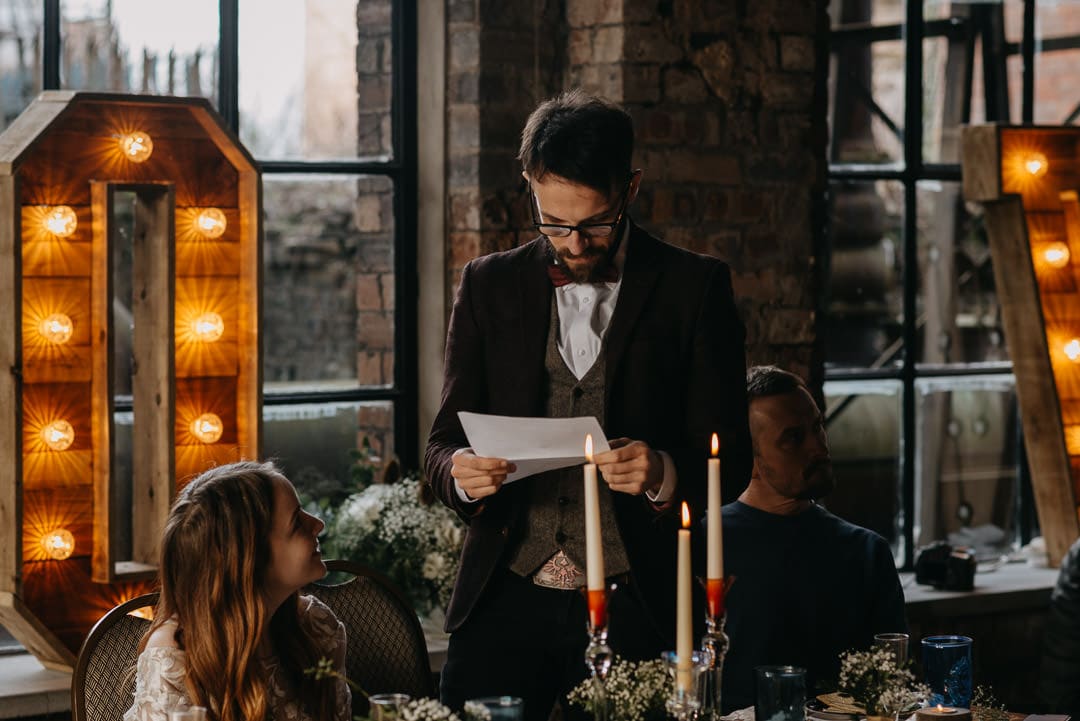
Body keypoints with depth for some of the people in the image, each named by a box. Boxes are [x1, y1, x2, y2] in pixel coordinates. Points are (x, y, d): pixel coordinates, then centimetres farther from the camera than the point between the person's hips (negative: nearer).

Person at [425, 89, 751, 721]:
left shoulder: (695, 287, 3)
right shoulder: (490, 285, 10)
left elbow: (730, 456, 1)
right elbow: (444, 443, 11)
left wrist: (663, 474, -21)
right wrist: (461, 472, -13)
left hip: (636, 606, -2)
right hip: (507, 600, 2)